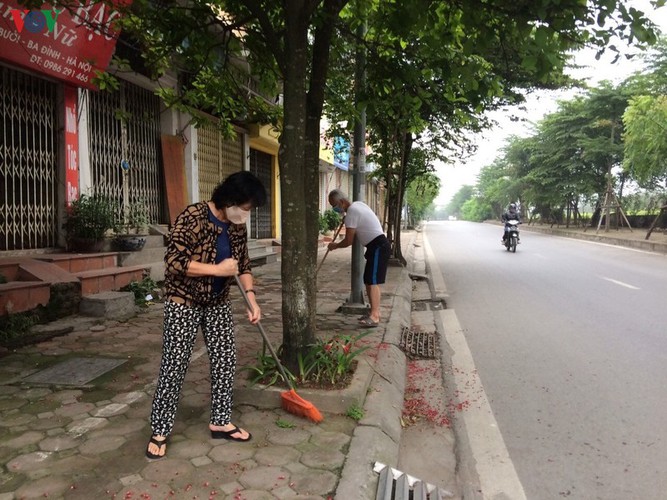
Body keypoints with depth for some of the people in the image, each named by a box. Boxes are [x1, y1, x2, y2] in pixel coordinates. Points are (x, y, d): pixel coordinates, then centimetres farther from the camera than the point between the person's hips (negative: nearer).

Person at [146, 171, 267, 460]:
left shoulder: (238, 227, -2)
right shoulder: (192, 217, -22)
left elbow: (243, 266, 7)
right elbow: (174, 262, -26)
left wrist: (252, 301, -3)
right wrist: (218, 269, -27)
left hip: (218, 303, 6)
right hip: (183, 303, -6)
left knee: (225, 362, 8)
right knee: (174, 366, -1)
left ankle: (220, 422, 25)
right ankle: (159, 431, 15)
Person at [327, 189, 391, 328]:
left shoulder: (351, 212, -17)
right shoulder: (358, 204, 13)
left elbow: (348, 241, -15)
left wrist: (334, 246, 3)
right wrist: (347, 221, 21)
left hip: (378, 247, -10)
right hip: (377, 246, 10)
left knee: (373, 281, -13)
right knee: (369, 281, 12)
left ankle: (374, 316, -14)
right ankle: (374, 312, 18)